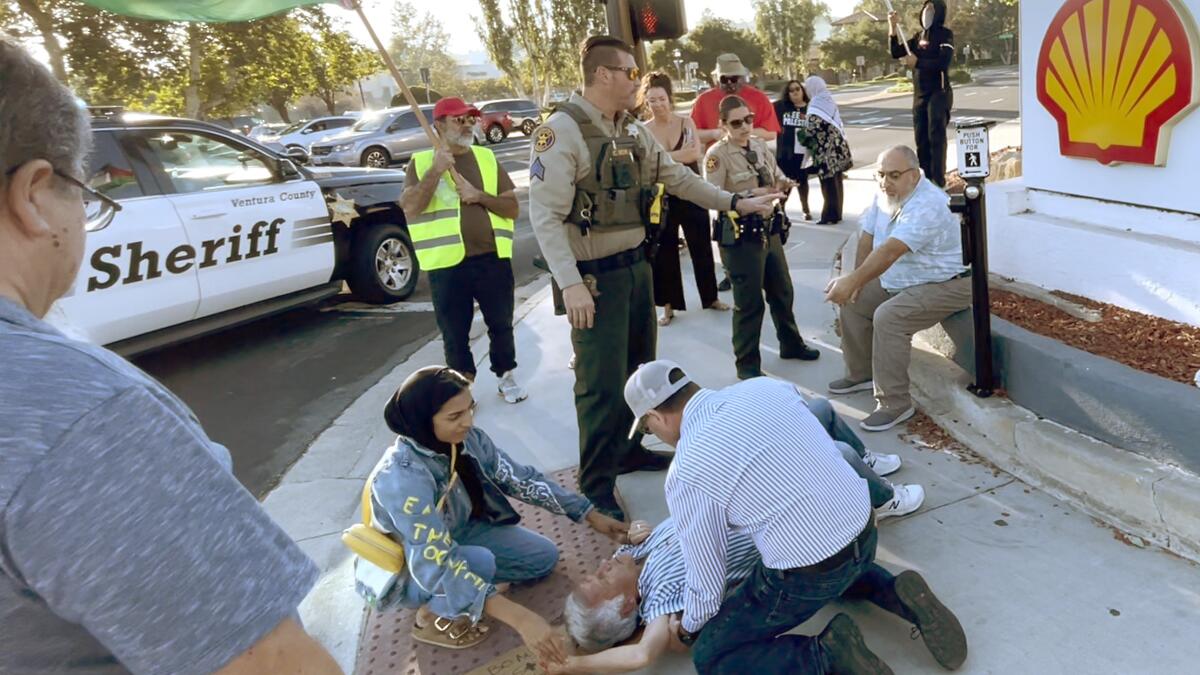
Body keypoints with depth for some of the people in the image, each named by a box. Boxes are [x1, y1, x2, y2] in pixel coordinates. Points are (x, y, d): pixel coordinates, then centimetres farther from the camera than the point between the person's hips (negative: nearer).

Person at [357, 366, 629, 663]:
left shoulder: (467, 438, -20)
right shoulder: (401, 477, -39)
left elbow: (520, 478, -9)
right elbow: (436, 567, -43)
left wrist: (592, 516, -9)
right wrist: (520, 618, -49)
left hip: (456, 536, 6)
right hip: (406, 570, -6)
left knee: (544, 556, 0)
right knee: (481, 561, -33)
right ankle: (433, 618, -4)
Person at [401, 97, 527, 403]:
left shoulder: (487, 158, 9)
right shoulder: (420, 162, 1)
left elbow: (513, 207, 5)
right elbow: (410, 207, -13)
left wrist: (480, 195, -11)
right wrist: (435, 171, -20)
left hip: (492, 258, 2)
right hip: (446, 264, -2)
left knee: (501, 325, 13)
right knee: (454, 333, 7)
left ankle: (506, 377, 31)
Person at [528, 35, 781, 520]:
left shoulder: (633, 131, 10)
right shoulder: (561, 131, -15)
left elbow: (678, 178, 17)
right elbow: (544, 214, -20)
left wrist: (736, 203, 15)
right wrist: (570, 284, -26)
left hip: (636, 265, 8)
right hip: (594, 276, -8)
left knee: (638, 366, 18)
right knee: (602, 382, -3)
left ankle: (627, 449, 37)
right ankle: (595, 486, 11)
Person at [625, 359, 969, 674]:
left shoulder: (686, 474, -15)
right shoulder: (767, 385, 0)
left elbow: (706, 578, -6)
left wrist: (688, 629, 15)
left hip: (807, 576, -7)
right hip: (865, 531, 7)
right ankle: (898, 594, 14)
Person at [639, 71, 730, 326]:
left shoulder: (686, 123, -2)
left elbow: (697, 154, -16)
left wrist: (665, 159, -23)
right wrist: (680, 156, -20)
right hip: (662, 199, -1)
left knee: (702, 247, 11)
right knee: (664, 251, 5)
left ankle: (710, 297, 27)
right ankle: (669, 305, 17)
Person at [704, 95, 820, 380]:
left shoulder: (760, 146, 9)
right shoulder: (717, 155, -13)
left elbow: (779, 178, 14)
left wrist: (782, 184, -9)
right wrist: (750, 196, -26)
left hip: (770, 230, 7)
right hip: (740, 236, -7)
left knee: (782, 291, 20)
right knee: (749, 301, 1)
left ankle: (791, 344, 41)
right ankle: (747, 364, 15)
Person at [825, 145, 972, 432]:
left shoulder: (927, 206, -30)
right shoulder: (885, 195, -1)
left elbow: (890, 251, -39)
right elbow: (867, 238, 5)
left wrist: (853, 281, -44)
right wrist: (855, 280, -2)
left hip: (945, 285, -10)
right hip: (902, 281, 10)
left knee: (888, 317, -30)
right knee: (852, 301, 7)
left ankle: (895, 403, -20)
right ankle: (861, 374, 24)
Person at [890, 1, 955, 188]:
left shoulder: (945, 34, -4)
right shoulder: (919, 36, 14)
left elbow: (944, 62, -17)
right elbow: (896, 52, 7)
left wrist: (917, 62, -17)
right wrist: (893, 28, -4)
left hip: (939, 93, -6)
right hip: (919, 95, 6)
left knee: (936, 136, -13)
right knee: (921, 139, 6)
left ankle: (939, 180, -12)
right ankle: (927, 178, 14)